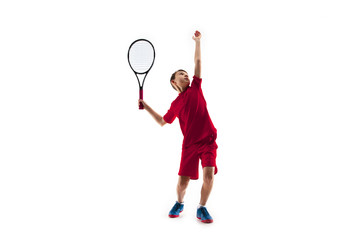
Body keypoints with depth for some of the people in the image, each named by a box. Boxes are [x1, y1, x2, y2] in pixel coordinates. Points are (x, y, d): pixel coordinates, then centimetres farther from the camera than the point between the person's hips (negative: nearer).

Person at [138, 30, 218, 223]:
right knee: (182, 181, -2)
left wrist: (197, 41, 10)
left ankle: (201, 208, 8)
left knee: (208, 175, -15)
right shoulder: (175, 104, 12)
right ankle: (179, 203, 30)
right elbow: (162, 121, 22)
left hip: (208, 141, 0)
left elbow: (198, 62, 10)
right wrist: (146, 107, 15)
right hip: (190, 144, 1)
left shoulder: (195, 88, 11)